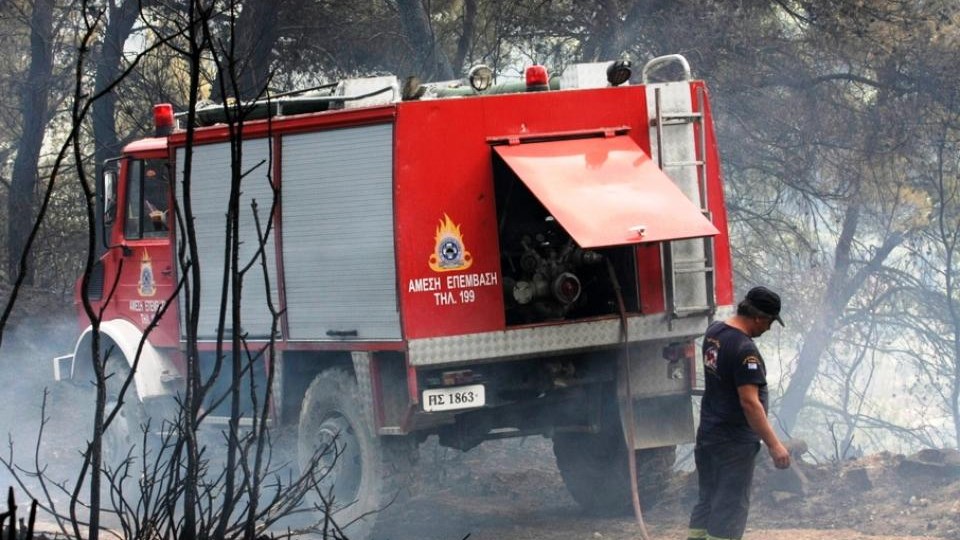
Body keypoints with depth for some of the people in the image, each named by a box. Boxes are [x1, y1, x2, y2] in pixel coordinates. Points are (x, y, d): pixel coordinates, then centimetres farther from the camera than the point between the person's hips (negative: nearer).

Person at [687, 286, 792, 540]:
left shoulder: (714, 331, 4)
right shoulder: (745, 350, -23)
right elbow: (749, 402, -27)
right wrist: (774, 445, -26)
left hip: (708, 432, 9)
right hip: (735, 441, -9)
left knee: (707, 501, 17)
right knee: (730, 508, -1)